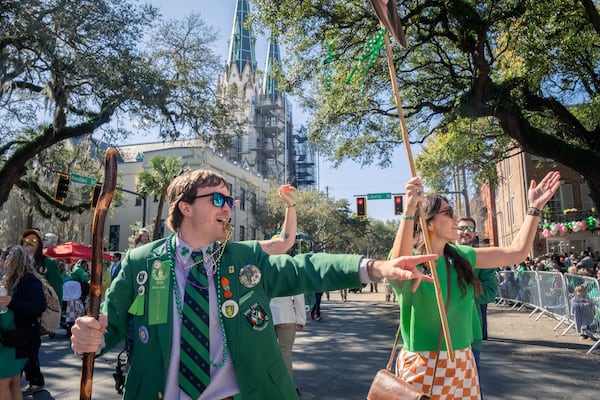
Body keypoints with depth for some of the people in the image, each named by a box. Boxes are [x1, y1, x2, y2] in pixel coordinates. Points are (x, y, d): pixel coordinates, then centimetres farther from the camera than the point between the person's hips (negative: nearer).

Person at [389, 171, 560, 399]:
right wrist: (409, 211, -53)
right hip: (424, 365, -6)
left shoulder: (460, 256, 3)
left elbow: (516, 253, 11)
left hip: (463, 362, 6)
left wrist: (535, 208, 8)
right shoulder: (410, 259, -15)